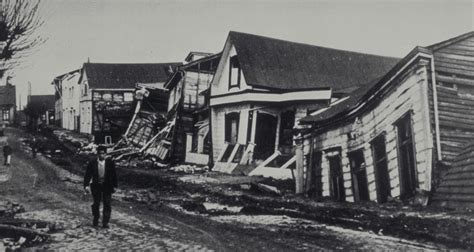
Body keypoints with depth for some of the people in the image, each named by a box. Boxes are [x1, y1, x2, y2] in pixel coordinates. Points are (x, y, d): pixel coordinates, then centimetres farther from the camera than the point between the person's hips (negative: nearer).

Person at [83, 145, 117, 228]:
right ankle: (95, 220, 32)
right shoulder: (92, 163, -6)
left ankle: (105, 222, 2)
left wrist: (114, 186, 4)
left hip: (107, 186, 0)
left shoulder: (110, 162, -4)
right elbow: (88, 174, -5)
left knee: (107, 204, -4)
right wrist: (86, 185, -15)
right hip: (96, 186, 0)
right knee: (96, 203, 11)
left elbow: (114, 175, 3)